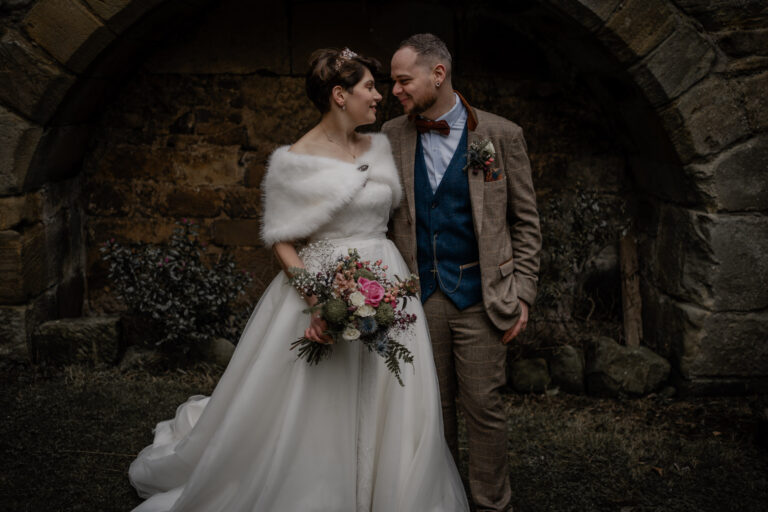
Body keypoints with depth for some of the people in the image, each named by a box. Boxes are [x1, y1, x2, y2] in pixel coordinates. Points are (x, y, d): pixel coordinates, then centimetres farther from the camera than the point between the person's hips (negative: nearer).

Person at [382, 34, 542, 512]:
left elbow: (525, 222, 2)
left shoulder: (501, 135, -3)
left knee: (484, 405, 3)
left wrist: (522, 293, -3)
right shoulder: (393, 136, 5)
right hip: (419, 294, 3)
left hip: (479, 294, -2)